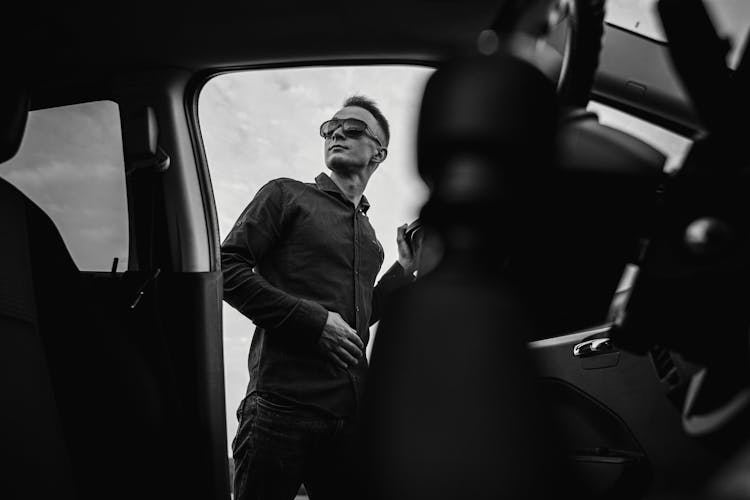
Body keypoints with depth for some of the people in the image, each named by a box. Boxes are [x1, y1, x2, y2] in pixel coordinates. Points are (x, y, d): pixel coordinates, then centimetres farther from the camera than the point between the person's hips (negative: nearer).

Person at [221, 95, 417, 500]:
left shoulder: (369, 238, 21)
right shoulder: (287, 195, 4)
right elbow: (226, 269, -6)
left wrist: (404, 269, 13)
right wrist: (314, 319, -12)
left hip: (351, 414, 6)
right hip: (283, 403, -5)